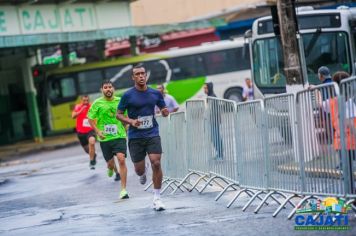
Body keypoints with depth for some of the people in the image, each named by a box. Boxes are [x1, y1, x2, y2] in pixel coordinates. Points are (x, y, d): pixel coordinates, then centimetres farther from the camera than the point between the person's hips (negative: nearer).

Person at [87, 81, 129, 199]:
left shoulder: (120, 101, 2)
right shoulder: (97, 103, -2)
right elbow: (91, 119, 4)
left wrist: (126, 129, 6)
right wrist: (97, 131, -9)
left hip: (119, 136, 0)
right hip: (105, 138, 1)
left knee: (121, 159, -18)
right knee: (110, 162, 8)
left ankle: (123, 189, -14)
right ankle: (111, 168, 51)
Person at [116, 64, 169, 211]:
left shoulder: (155, 93, 3)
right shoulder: (127, 96, -4)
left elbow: (163, 109, 16)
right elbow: (118, 114, 1)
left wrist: (165, 112, -8)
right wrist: (131, 121, -16)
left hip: (152, 134, 1)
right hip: (135, 137, -1)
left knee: (156, 163, -15)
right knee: (139, 169, 3)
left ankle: (157, 198, -5)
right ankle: (143, 173, 45)